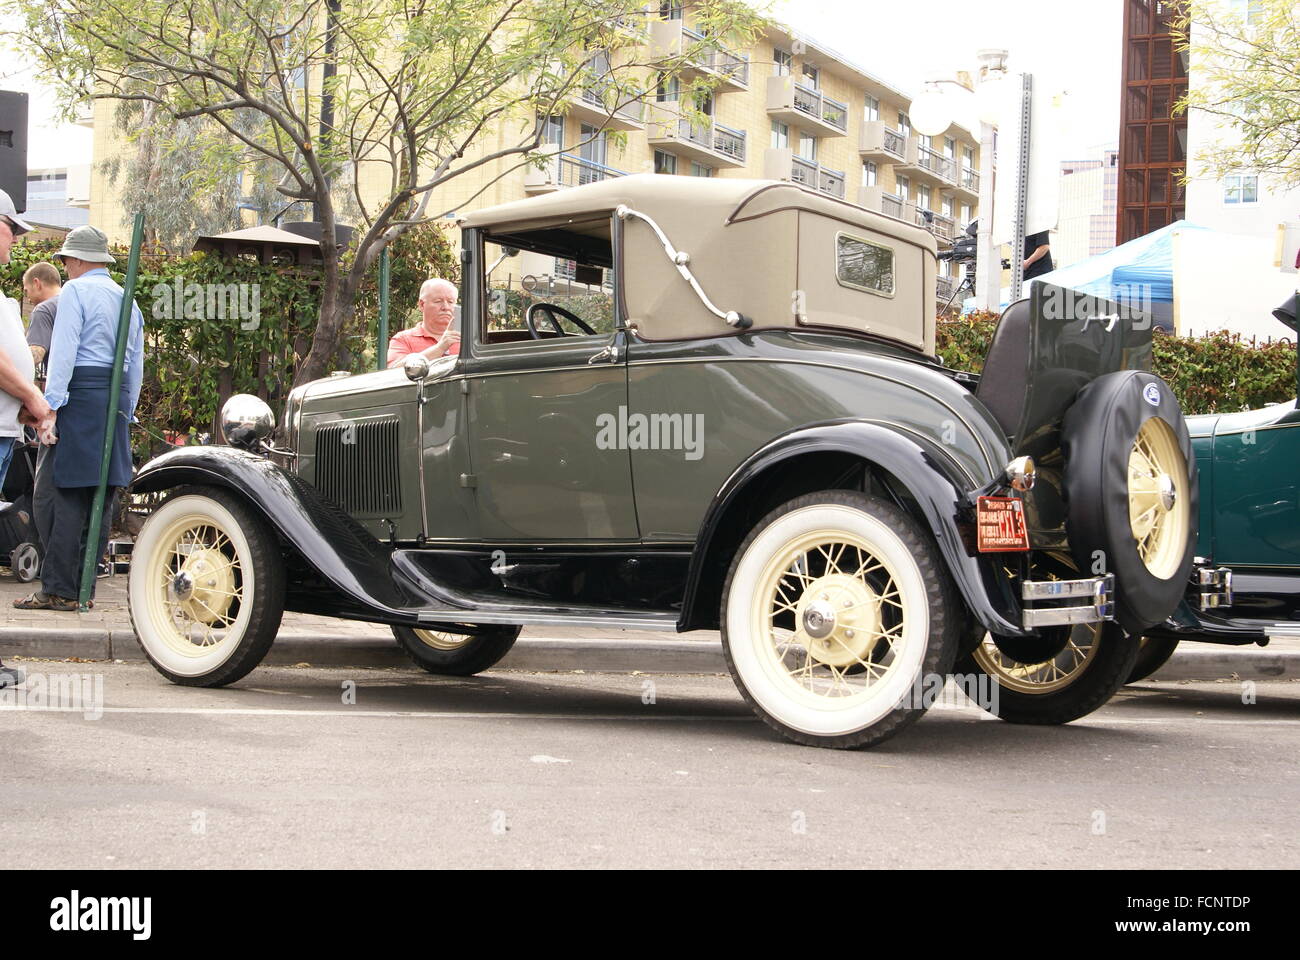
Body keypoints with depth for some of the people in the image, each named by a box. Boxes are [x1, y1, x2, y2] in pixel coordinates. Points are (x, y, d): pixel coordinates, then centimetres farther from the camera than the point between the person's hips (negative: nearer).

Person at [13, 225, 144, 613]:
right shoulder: (127, 300, 20)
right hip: (118, 396, 7)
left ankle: (58, 590, -8)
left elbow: (63, 351, -11)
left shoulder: (75, 291, -2)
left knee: (70, 496, -8)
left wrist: (51, 406, -14)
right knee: (102, 497, 6)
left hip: (81, 391, -7)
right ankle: (85, 587, 9)